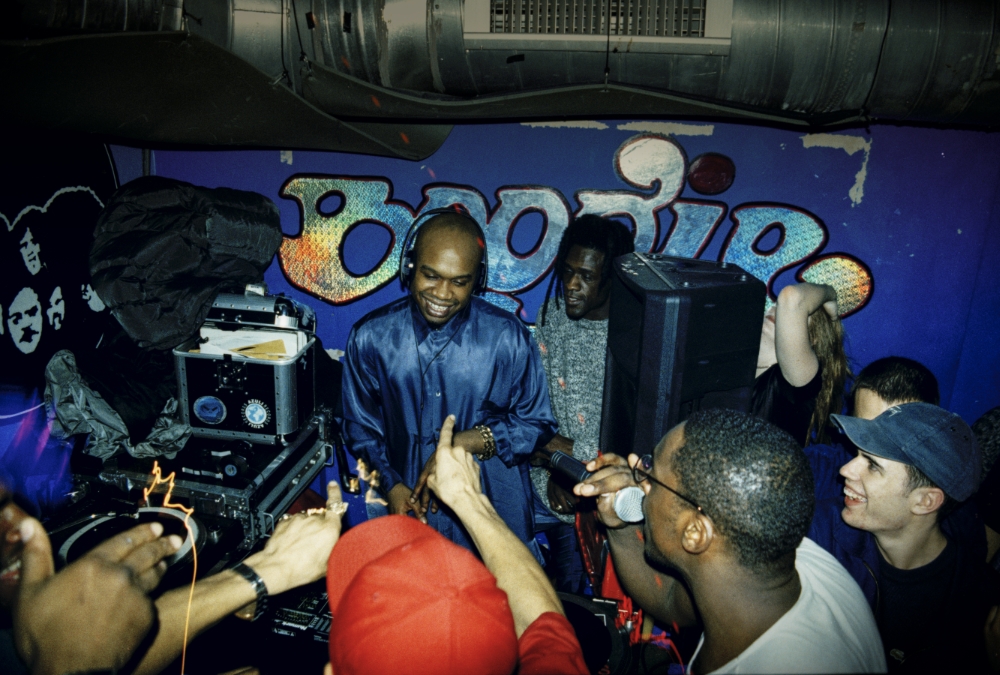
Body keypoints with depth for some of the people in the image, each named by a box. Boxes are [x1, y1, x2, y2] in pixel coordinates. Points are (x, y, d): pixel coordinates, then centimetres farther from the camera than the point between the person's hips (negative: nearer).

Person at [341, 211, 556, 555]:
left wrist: (464, 443, -18)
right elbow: (361, 427, 4)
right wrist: (392, 487, -10)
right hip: (410, 514, 1)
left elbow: (537, 424, -5)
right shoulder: (370, 337, -8)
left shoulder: (508, 337, -13)